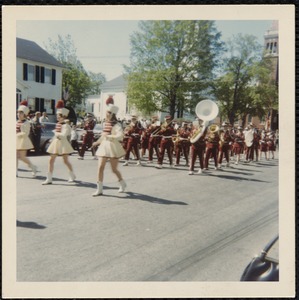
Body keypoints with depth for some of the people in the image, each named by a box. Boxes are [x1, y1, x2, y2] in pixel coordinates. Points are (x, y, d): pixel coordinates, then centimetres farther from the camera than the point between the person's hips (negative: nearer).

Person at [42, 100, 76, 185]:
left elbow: (63, 135, -25)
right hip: (55, 143, 7)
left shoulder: (66, 125, -13)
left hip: (62, 143, -7)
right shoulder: (57, 124, 10)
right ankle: (49, 179, 5)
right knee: (51, 160, 2)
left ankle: (72, 176, 27)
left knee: (66, 161, 5)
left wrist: (56, 133, -13)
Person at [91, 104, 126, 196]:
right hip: (104, 146, 6)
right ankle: (99, 189, 5)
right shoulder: (105, 123, 9)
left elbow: (120, 136, -27)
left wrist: (108, 137, -27)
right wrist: (98, 142, 23)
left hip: (113, 147, -6)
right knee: (100, 167, -3)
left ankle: (123, 184, 32)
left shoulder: (116, 125, -11)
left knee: (114, 169, 6)